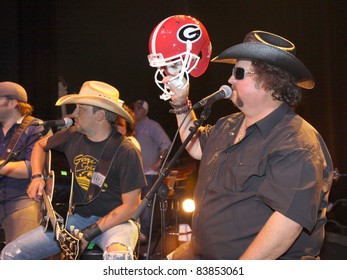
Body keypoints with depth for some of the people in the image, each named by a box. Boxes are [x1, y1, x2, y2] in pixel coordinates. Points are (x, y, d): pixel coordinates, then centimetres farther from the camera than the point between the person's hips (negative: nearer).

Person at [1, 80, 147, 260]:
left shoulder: (125, 152, -16)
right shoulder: (72, 136, 1)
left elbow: (130, 205, -15)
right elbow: (40, 145, 22)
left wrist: (90, 233, -18)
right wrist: (37, 177, 4)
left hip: (115, 220, -5)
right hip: (77, 217, 6)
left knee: (117, 256, -42)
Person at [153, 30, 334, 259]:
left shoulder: (296, 144, -21)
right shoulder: (229, 125, 10)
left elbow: (288, 221, -29)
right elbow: (196, 147, 31)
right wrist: (181, 102, 18)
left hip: (257, 272, -8)